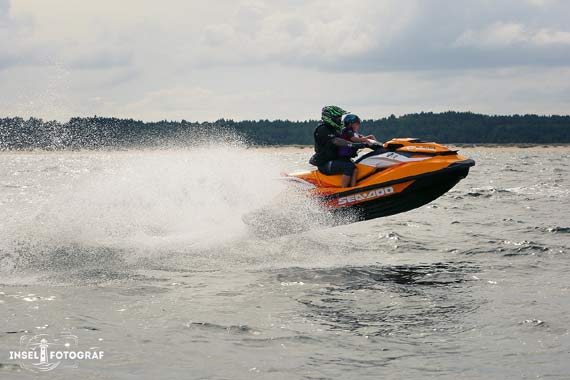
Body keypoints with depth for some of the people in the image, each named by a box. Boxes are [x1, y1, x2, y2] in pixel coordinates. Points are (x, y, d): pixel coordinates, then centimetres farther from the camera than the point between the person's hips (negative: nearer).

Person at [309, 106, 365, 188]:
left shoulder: (334, 129, 18)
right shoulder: (322, 129, -13)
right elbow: (335, 141, -27)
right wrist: (353, 145, -36)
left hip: (336, 160, 10)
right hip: (325, 164, -10)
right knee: (349, 166, -29)